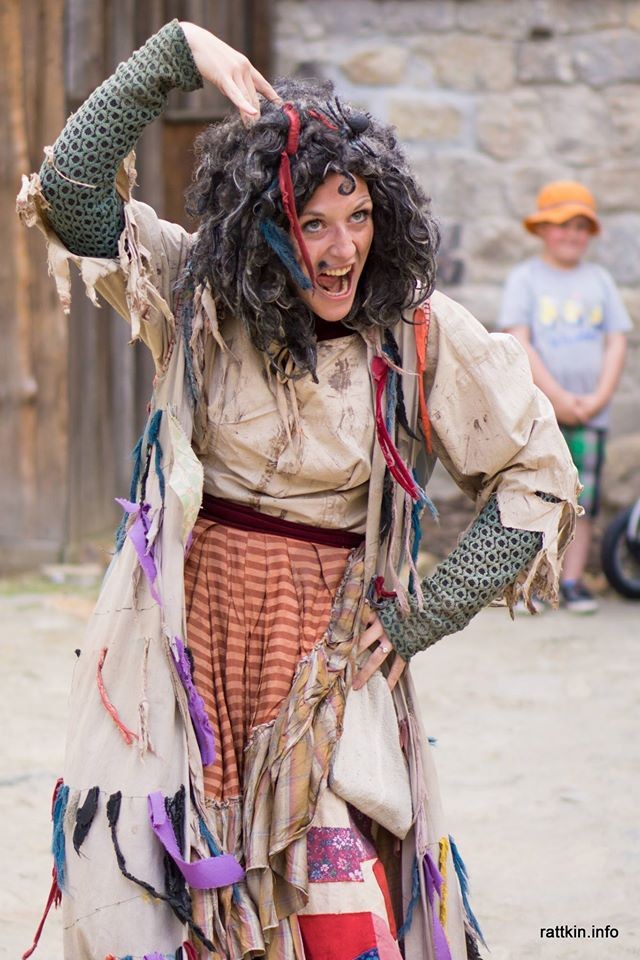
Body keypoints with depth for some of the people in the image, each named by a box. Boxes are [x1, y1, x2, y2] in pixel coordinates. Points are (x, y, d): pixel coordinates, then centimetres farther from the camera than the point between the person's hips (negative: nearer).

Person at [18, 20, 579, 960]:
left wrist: (423, 618, -2)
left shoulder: (421, 335, -4)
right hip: (189, 630, 1)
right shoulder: (198, 295, -2)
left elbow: (537, 478, 2)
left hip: (330, 652, -1)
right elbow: (73, 187, -10)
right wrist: (178, 52, -16)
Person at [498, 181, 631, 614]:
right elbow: (519, 342, -4)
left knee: (583, 500, 0)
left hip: (590, 413, 3)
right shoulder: (525, 278, 4)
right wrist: (557, 397, -12)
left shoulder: (599, 279, 14)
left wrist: (599, 397, -5)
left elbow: (617, 341, 10)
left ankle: (572, 581, 5)